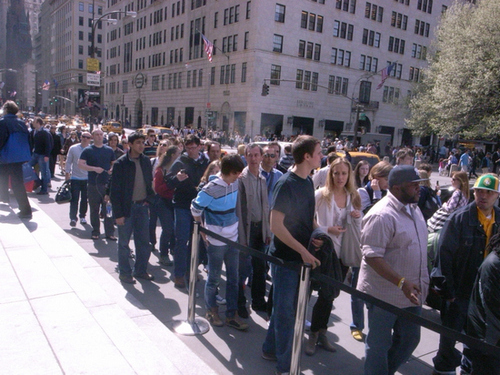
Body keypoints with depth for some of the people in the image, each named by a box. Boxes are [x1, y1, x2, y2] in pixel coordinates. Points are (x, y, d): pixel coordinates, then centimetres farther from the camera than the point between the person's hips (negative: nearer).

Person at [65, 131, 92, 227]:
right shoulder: (73, 148, -1)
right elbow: (69, 162, 5)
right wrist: (67, 173, 0)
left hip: (88, 178, 1)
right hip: (75, 178, -1)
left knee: (84, 199, 10)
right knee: (74, 199, -1)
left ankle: (82, 217, 25)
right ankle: (73, 218, 5)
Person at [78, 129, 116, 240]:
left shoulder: (109, 150, 10)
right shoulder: (88, 150, 1)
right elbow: (80, 164, -6)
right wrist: (94, 168, -18)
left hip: (107, 184, 1)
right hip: (93, 184, -1)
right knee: (94, 210, 8)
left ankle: (109, 232, 8)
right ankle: (95, 232, 20)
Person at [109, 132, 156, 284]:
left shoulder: (146, 161, 4)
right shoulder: (120, 163, -11)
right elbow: (114, 190, -11)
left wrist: (149, 200, 1)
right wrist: (118, 213, -13)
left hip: (142, 206, 5)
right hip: (126, 207, -4)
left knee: (144, 242, 11)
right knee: (124, 243, 8)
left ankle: (140, 270, 27)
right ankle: (124, 273, 23)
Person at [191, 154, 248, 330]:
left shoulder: (236, 184, 1)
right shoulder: (211, 189, -19)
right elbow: (195, 209, -8)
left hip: (233, 239, 6)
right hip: (216, 242, -6)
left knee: (233, 278, 11)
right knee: (214, 278, 10)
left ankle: (232, 314, 23)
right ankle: (211, 310, 30)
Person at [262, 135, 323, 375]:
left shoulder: (307, 181, 6)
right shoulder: (286, 184, -20)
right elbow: (276, 226, -22)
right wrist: (303, 251, -21)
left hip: (302, 256, 8)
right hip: (286, 256, -8)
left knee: (286, 307, 20)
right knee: (286, 310, 5)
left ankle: (270, 349, 39)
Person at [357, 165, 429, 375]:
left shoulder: (413, 209, 8)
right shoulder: (381, 215, -22)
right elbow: (372, 256, -26)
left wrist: (423, 282, 19)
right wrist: (401, 282, -31)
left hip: (411, 292, 9)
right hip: (385, 294, -9)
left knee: (410, 339, 20)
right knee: (379, 345, 9)